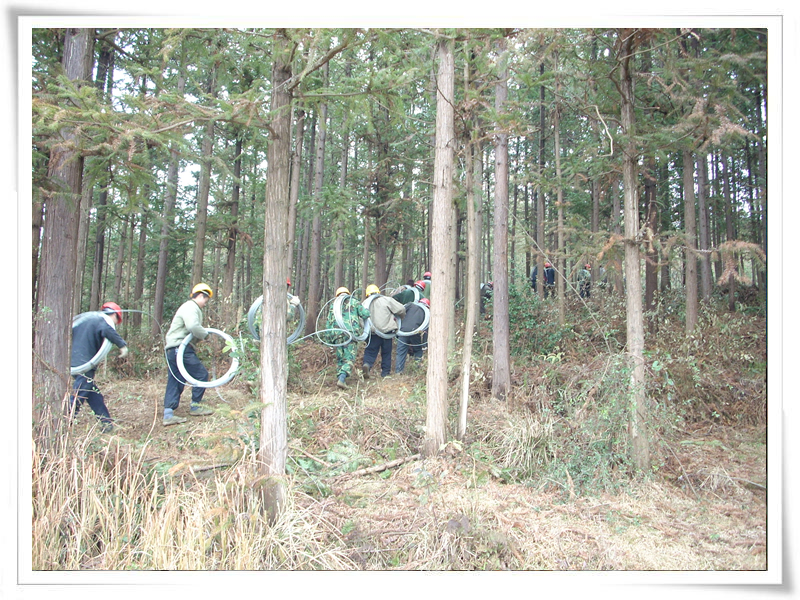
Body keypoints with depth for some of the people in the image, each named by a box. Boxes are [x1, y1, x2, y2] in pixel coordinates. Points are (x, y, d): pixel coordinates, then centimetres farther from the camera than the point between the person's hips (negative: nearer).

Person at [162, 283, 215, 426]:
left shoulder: (191, 307, 24)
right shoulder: (191, 307, -10)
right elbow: (193, 326, -28)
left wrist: (201, 334, 2)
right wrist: (205, 334, -13)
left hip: (172, 349, 11)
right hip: (180, 348, -11)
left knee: (175, 382, 8)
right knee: (201, 374, -1)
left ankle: (168, 414, 7)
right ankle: (196, 406, 8)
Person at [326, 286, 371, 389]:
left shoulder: (333, 304, 21)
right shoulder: (354, 302, 12)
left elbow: (328, 323, 18)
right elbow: (365, 314, -2)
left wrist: (329, 337, 21)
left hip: (337, 334, 3)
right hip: (350, 332, -3)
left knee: (339, 358, 14)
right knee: (349, 358, -5)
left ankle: (339, 377, 6)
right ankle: (342, 378, -22)